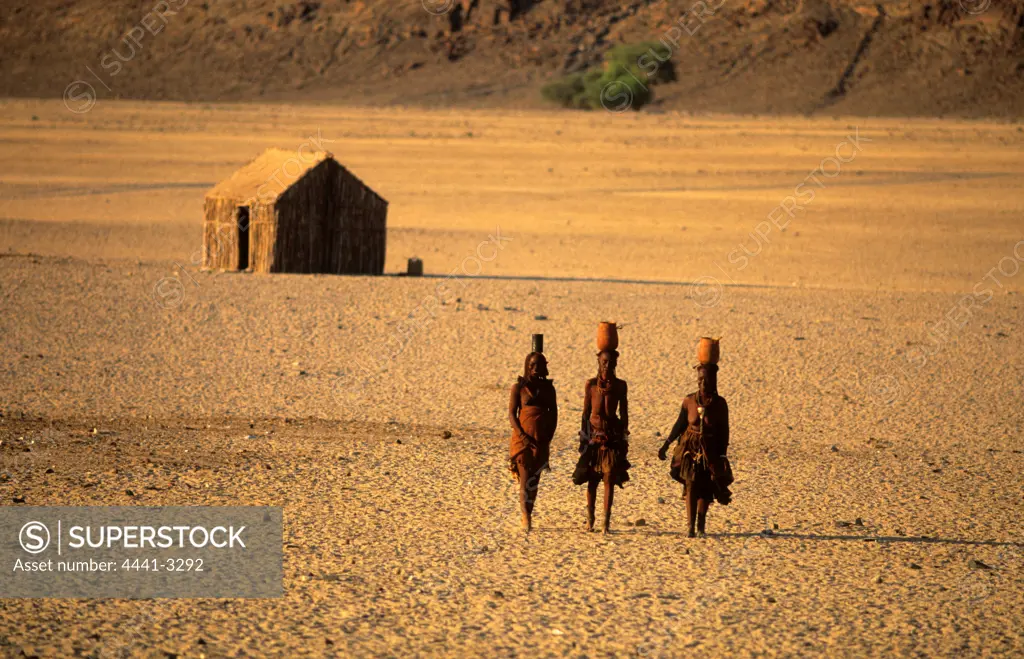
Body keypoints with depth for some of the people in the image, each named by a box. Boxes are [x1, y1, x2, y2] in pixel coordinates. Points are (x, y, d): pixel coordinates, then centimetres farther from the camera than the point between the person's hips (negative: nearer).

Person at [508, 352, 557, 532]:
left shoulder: (548, 387, 9)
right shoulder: (519, 387, -1)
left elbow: (553, 414, 11)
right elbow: (512, 414, -4)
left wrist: (549, 437, -2)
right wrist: (522, 436, -15)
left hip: (541, 440, 3)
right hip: (523, 437, -3)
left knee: (535, 479, 7)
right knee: (525, 477, -11)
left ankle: (528, 516, 15)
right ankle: (526, 517, -15)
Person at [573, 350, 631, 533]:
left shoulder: (620, 385, 4)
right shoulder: (591, 384, 2)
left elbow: (624, 413, 8)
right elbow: (586, 412, 5)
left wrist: (624, 438, 5)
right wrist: (584, 437, 2)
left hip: (613, 435, 0)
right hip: (594, 433, 0)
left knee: (609, 479, -5)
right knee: (592, 479, 5)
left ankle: (606, 521, -3)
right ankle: (590, 519, 14)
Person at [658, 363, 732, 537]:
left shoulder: (720, 404, -4)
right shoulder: (689, 401, -3)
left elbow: (724, 432, 0)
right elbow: (679, 425, 6)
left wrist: (722, 456, -2)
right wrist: (666, 445, 4)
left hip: (710, 452, 0)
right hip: (690, 449, 0)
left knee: (705, 489, 2)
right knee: (691, 486, -4)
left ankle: (701, 526, 14)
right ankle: (691, 526, -2)